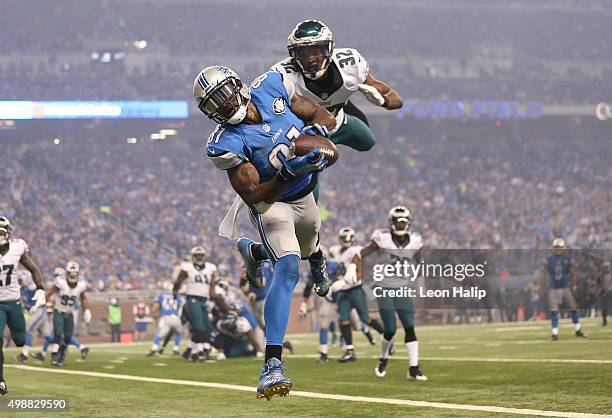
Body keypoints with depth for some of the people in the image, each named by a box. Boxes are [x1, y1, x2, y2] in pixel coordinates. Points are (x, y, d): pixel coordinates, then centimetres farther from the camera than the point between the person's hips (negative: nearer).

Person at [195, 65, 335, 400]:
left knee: (308, 250, 30)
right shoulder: (227, 143, -28)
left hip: (304, 194, 6)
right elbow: (254, 197, -29)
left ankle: (252, 251, 67)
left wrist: (316, 130, -30)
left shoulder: (271, 87, -17)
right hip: (272, 203, -6)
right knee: (288, 269, -26)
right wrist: (288, 173, -44)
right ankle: (273, 364, -31)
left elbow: (323, 116, -6)